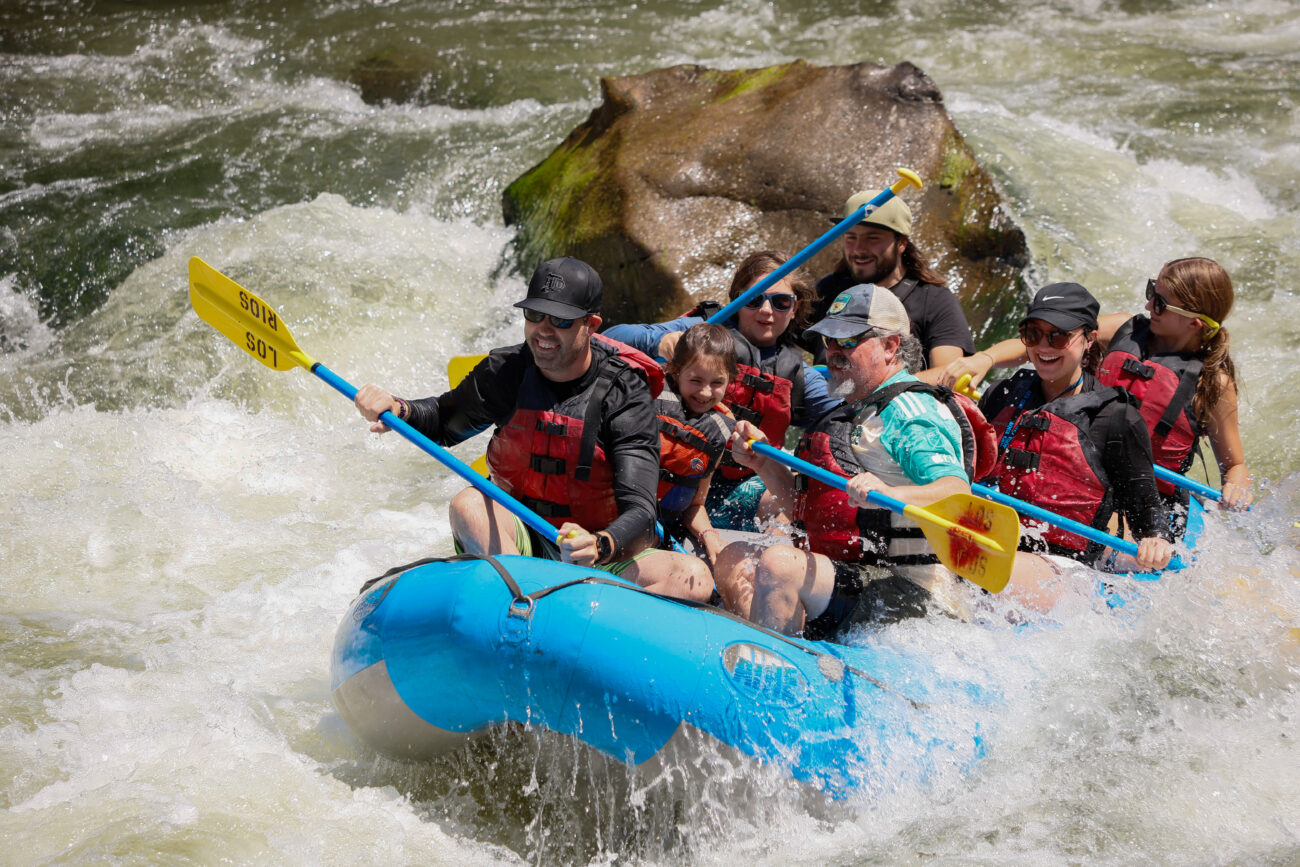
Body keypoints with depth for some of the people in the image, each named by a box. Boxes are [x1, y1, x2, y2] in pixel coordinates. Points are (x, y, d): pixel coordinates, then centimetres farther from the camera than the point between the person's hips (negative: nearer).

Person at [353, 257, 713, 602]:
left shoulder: (625, 394, -14)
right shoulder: (505, 371, -3)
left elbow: (640, 512, -23)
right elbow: (446, 420, 19)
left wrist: (600, 546, -46)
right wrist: (399, 410, -5)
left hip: (606, 557, -2)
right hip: (513, 542, 2)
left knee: (694, 578, -29)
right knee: (469, 503, -29)